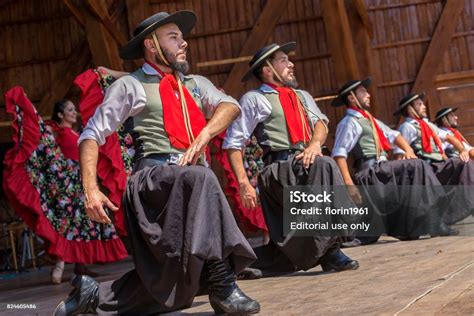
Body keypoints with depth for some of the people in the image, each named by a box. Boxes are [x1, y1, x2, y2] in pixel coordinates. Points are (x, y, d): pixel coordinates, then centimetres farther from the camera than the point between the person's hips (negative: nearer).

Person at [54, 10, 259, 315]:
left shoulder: (196, 84, 21)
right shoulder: (130, 85, 7)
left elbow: (230, 106, 3)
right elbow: (92, 135, 5)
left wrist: (204, 135, -18)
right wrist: (91, 189, -9)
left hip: (193, 181, 6)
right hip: (153, 177, -6)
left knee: (168, 287, 1)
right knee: (200, 177, -38)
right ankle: (222, 284, -37)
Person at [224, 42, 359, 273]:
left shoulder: (302, 96, 27)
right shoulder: (253, 99, 7)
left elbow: (320, 123, 11)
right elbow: (233, 143, 1)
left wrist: (315, 143, -13)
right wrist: (244, 183, -10)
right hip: (280, 167, -7)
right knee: (324, 166, -34)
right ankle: (329, 250, -33)